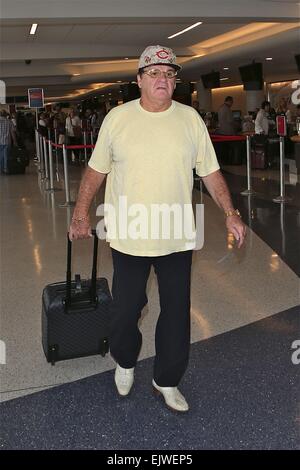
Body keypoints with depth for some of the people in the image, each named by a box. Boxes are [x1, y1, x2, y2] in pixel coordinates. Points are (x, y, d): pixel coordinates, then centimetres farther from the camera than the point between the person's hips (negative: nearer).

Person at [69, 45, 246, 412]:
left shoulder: (190, 118, 2)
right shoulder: (117, 118, -1)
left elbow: (210, 172, 5)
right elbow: (96, 170, 5)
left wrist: (230, 214, -2)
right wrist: (81, 214, 1)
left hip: (178, 237, 1)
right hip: (128, 236, -1)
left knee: (176, 313, 8)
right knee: (125, 310, 8)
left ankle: (167, 381, 29)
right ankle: (125, 362, 39)